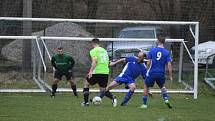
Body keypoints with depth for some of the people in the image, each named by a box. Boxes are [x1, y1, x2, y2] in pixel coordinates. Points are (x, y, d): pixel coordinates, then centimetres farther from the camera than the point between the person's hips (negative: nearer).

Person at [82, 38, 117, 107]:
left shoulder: (93, 51, -3)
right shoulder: (104, 50, 18)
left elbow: (94, 61, -18)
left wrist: (91, 71, -25)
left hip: (97, 72, -6)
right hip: (106, 72, 6)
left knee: (86, 83, 16)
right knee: (103, 89, 13)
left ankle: (86, 102, 12)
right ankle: (113, 98, -16)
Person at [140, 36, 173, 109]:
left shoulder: (152, 50, -5)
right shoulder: (167, 52, -3)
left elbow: (148, 63, -4)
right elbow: (169, 65, -7)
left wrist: (148, 71, 13)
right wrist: (170, 76, -1)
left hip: (152, 73, -2)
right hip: (161, 74, 2)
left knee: (146, 87, 16)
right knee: (162, 87, 27)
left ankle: (144, 104, 15)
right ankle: (166, 100, 9)